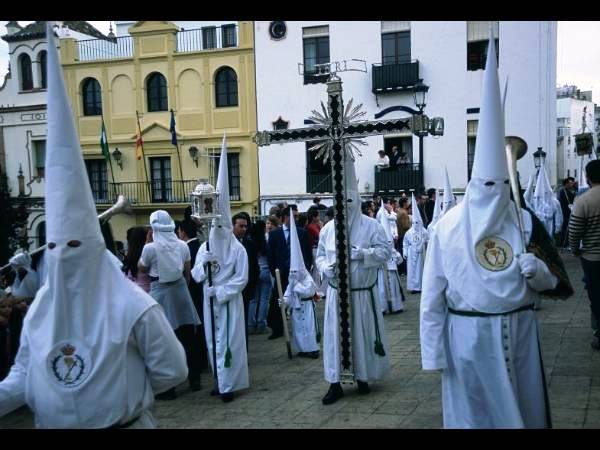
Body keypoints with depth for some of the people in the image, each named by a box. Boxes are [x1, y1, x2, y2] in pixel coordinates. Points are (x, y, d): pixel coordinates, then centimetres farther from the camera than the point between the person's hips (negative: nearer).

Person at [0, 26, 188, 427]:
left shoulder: (131, 307, -19)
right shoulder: (41, 308, -4)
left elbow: (173, 370, -12)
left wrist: (121, 392, -2)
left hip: (123, 425, -4)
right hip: (50, 425, 5)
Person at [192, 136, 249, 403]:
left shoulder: (237, 249, -6)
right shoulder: (204, 247, 7)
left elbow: (242, 278, -8)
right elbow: (195, 276, 5)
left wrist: (221, 292, -15)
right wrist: (203, 265, -15)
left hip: (229, 301, -5)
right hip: (209, 301, 5)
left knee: (228, 341, -2)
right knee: (213, 341, 9)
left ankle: (228, 384, 3)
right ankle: (220, 380, 20)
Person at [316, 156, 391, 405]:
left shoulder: (371, 225, -5)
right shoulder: (328, 228, 4)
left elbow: (386, 251, -8)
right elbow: (320, 255, 11)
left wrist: (360, 253, -21)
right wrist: (325, 267, -11)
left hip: (363, 292, -2)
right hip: (336, 293, 2)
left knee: (363, 334, 8)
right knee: (334, 335, 1)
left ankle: (363, 376, 27)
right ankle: (335, 383, 8)